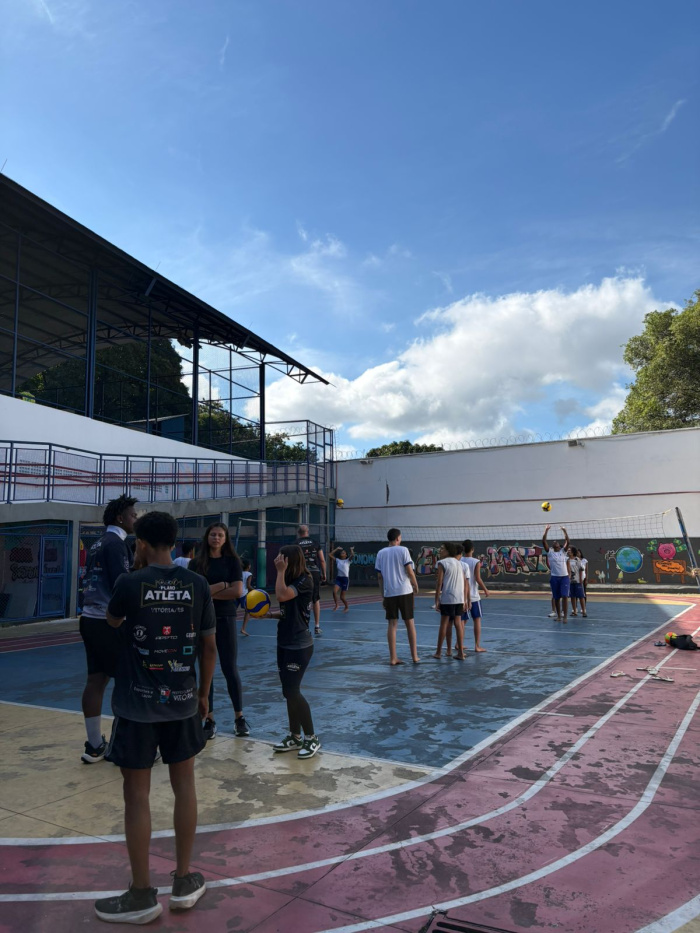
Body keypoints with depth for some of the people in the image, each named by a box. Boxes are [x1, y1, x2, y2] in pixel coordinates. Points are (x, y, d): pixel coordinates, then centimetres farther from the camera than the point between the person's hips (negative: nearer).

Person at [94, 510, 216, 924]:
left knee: (137, 793, 9)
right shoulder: (197, 585, -4)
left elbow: (113, 623, 10)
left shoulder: (130, 583, -12)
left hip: (138, 703, -3)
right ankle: (184, 882, 28)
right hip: (183, 700, 3)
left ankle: (142, 895, 22)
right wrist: (203, 693, 14)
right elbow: (209, 646, 2)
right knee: (184, 784, 16)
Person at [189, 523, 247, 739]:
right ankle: (209, 720, 18)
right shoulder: (196, 563, 2)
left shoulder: (232, 561, -1)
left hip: (225, 619, -1)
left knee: (230, 669, 3)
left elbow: (237, 592, -10)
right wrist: (222, 585, -14)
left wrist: (208, 592, -10)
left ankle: (239, 718, 18)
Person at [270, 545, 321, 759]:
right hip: (284, 643, 9)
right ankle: (295, 737, 23)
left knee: (291, 691, -8)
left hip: (299, 645, -9)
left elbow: (282, 596, -31)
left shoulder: (304, 581, -15)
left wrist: (281, 571, -22)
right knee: (290, 691, 12)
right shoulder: (290, 581, 11)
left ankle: (311, 738, 6)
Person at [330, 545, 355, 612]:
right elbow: (331, 555, 5)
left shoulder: (348, 561, 0)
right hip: (338, 578, 3)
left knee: (342, 596, 1)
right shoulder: (337, 560, 8)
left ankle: (346, 607, 27)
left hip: (345, 578, -3)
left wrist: (351, 549, -2)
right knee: (334, 591, -21)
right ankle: (336, 605, -2)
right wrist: (337, 549, 7)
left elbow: (352, 555, -17)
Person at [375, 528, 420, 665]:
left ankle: (393, 658, 5)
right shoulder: (403, 550, -4)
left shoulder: (381, 553, 7)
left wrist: (383, 594, 13)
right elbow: (410, 571, -9)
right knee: (410, 623, 7)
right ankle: (414, 656, 12)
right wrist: (416, 586, 4)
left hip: (389, 592, 3)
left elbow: (379, 576, 8)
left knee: (392, 624, 6)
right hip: (404, 591, -3)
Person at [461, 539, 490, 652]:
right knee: (477, 620, 7)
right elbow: (478, 578, -15)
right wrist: (485, 590, -2)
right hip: (473, 596, -4)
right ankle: (477, 646, 7)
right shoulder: (476, 562, -10)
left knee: (462, 620, 15)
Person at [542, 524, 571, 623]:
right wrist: (546, 530, -10)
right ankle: (559, 616, 19)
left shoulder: (563, 551, 8)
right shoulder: (550, 552, 5)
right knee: (556, 598, 7)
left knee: (565, 596, -9)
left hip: (564, 577, 0)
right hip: (554, 577, 0)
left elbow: (567, 542, -5)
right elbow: (544, 542, -6)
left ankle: (565, 617, -6)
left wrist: (565, 531, -11)